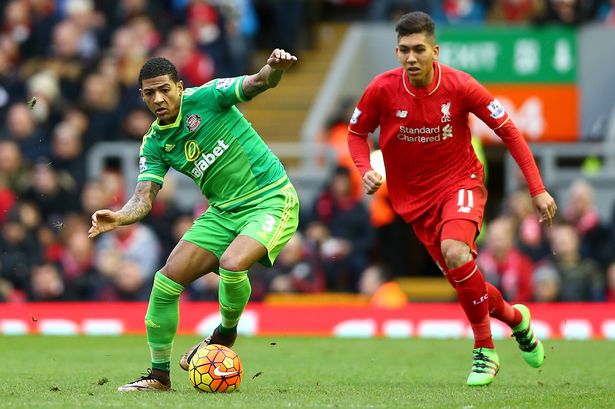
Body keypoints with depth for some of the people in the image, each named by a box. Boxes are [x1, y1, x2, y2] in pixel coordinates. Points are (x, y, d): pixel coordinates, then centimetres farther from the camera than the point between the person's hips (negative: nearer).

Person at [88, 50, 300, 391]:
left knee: (232, 263, -31)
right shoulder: (154, 144, 2)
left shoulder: (206, 98, -12)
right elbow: (144, 198, -5)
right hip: (224, 210, 6)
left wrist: (274, 68, -49)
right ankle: (159, 373, 10)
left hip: (271, 200, -6)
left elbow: (257, 83, -25)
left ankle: (226, 334, 0)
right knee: (169, 277, -5)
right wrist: (119, 217, -28)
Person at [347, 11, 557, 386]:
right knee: (464, 281, 0)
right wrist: (366, 170, -15)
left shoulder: (459, 86, -17)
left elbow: (508, 130, -6)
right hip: (415, 197, 3)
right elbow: (357, 133, 6)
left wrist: (537, 189, -8)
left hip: (461, 183, -3)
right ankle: (515, 317, 33)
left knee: (455, 252, -31)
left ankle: (485, 352, -17)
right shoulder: (383, 89, -13)